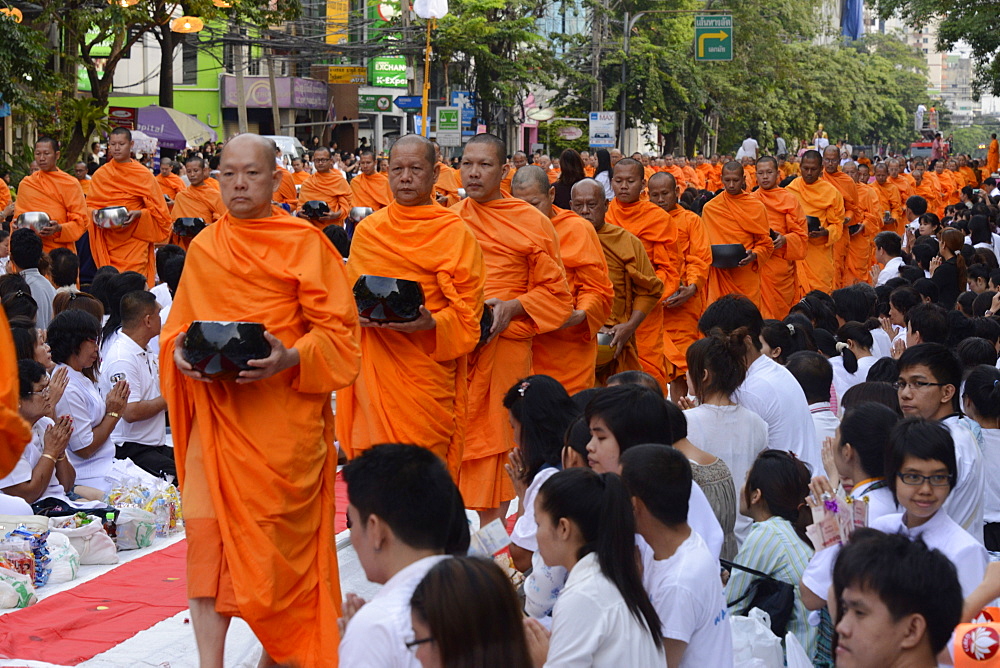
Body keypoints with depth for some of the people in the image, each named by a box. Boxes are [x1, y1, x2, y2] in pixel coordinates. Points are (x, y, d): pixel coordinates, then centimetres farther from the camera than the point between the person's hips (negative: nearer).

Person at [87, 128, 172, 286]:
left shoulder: (143, 175, 3)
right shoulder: (100, 175, 9)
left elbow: (158, 211, 3)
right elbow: (89, 206, 15)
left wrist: (138, 214, -15)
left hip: (135, 242, -2)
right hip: (108, 243, 2)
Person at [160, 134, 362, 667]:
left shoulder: (305, 243, -1)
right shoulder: (202, 249, 11)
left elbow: (337, 332, -5)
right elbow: (177, 326, 17)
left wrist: (290, 358, -22)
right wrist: (182, 353, -6)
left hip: (283, 415, -3)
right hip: (216, 413, 3)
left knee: (278, 537, 3)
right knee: (205, 528, -8)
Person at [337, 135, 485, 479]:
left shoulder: (455, 233, -2)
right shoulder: (367, 230, 11)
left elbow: (467, 314, -4)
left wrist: (432, 323, -22)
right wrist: (358, 313, -1)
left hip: (426, 372, -3)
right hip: (373, 371, 4)